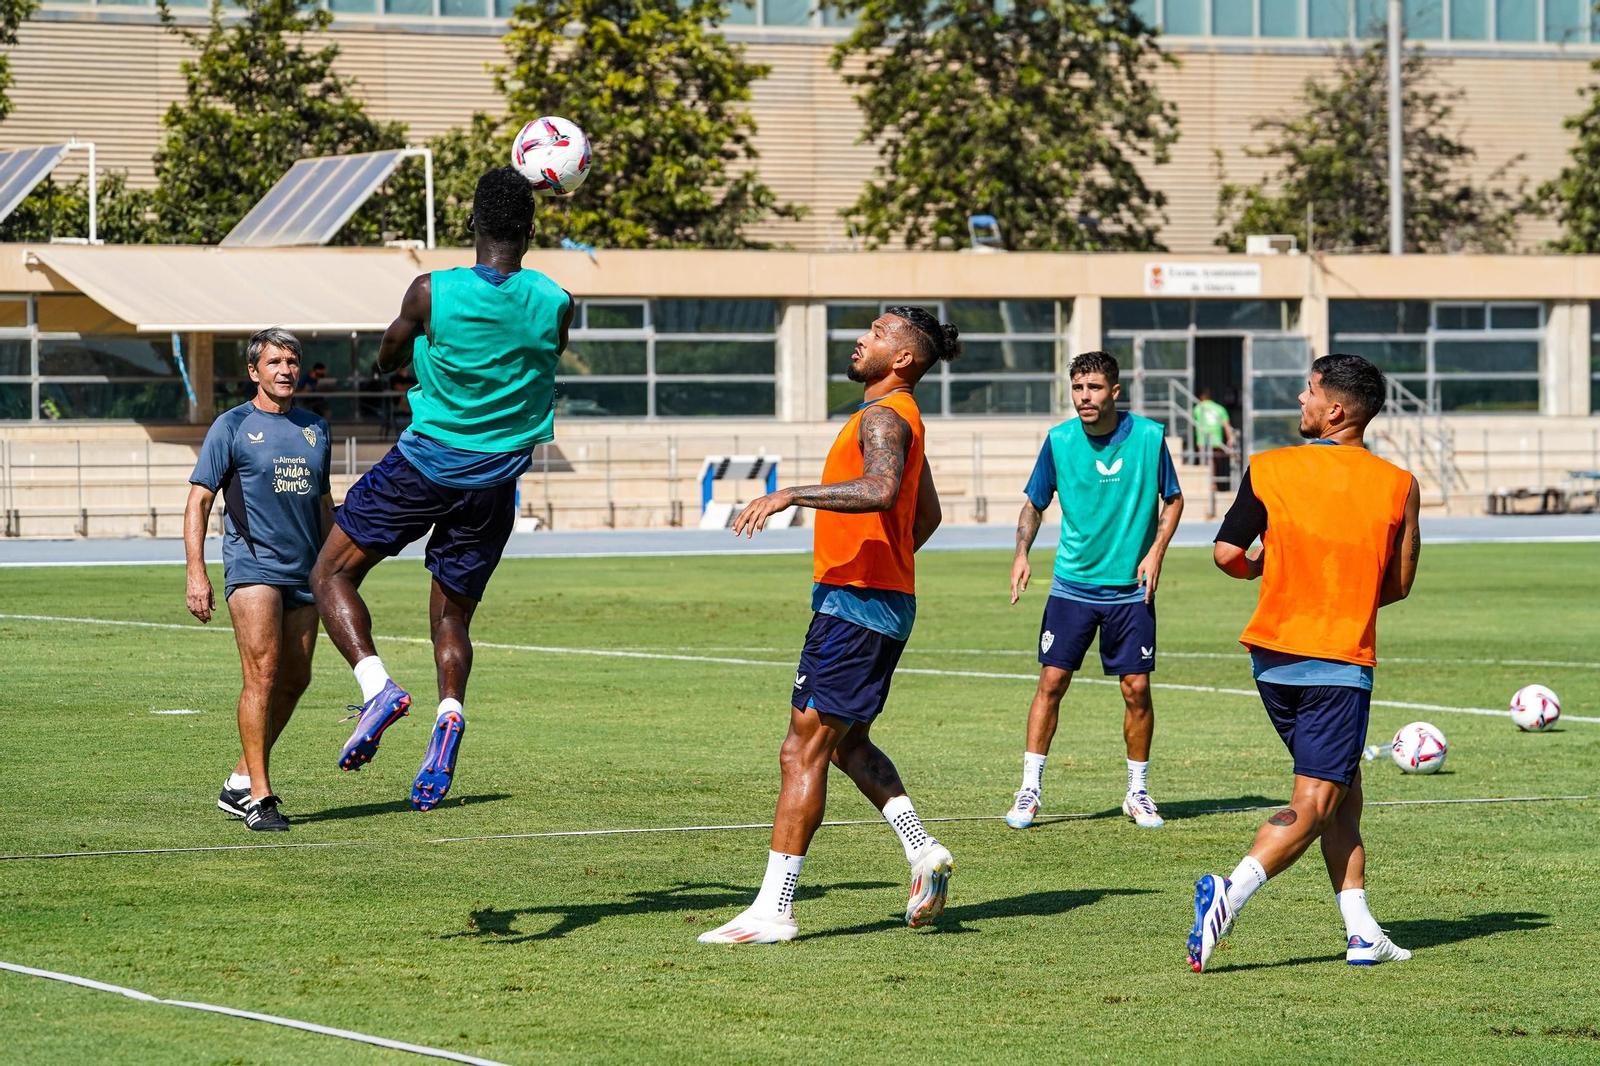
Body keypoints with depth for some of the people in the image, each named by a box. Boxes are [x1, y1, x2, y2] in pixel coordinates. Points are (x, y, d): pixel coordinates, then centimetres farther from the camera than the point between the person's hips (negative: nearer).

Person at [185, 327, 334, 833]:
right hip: (253, 565, -6)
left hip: (304, 573, 6)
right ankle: (258, 798, -13)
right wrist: (196, 573, -11)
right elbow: (199, 501, -2)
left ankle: (241, 782, 20)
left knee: (294, 680, 6)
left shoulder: (315, 429, 15)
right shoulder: (232, 427, -1)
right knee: (262, 674, -15)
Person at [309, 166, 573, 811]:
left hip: (424, 464, -3)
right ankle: (449, 711, -11)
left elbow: (387, 359, 5)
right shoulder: (556, 305, -8)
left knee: (331, 575, 9)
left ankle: (376, 686, -13)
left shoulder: (432, 293, -14)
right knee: (451, 613, 16)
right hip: (496, 480, 3)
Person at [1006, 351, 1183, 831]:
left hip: (1130, 588, 0)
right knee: (1051, 682, -5)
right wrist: (1022, 553, -8)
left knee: (1137, 689, 0)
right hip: (1072, 585, 1)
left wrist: (1155, 552, -5)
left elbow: (1172, 499, 7)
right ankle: (1029, 790, 3)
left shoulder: (1148, 437, -6)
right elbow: (1034, 503, 7)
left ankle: (1138, 792, 16)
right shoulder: (1059, 441, -4)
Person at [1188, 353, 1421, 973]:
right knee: (1314, 806, -2)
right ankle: (1231, 893, -26)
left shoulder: (1268, 470, -4)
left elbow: (1227, 554, -4)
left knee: (1343, 790, 16)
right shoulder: (1398, 485, -3)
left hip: (1272, 657, 3)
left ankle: (1362, 931, 11)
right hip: (1343, 664, -3)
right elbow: (1399, 585, 5)